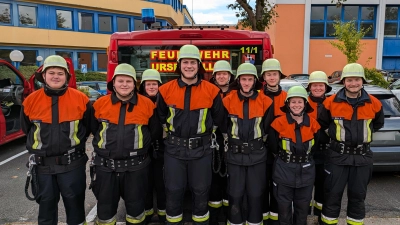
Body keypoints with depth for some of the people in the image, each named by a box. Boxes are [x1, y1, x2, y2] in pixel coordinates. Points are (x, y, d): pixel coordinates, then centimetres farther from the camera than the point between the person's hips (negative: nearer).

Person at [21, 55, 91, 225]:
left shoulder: (81, 99, -7)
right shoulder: (31, 101, -3)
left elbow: (88, 127, 5)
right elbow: (26, 130, 13)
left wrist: (75, 141, 5)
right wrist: (41, 144, 13)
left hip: (72, 163, -2)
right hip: (43, 164, 2)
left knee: (75, 203, 12)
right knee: (46, 204, 18)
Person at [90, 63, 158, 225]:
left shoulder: (147, 104, -4)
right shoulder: (100, 104, -1)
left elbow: (154, 132, 7)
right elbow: (93, 129, 13)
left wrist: (142, 147, 7)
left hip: (136, 166, -1)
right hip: (105, 166, 1)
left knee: (135, 205, 13)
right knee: (105, 206, 14)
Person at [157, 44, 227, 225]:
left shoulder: (211, 91, -5)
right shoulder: (166, 90, -3)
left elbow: (219, 120, 6)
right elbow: (160, 117, 12)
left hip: (201, 149, 0)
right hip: (174, 148, 1)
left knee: (201, 190, 11)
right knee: (173, 191, 9)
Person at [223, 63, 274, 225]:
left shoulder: (265, 102, -5)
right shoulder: (228, 101, -4)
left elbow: (268, 128, 5)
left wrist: (258, 143, 8)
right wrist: (230, 144, 8)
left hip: (257, 155, 0)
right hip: (235, 155, 0)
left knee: (256, 194, 9)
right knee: (235, 195, 8)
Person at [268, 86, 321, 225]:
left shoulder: (312, 123, -3)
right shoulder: (279, 122, -11)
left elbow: (316, 146, 10)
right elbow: (273, 147, -3)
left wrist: (305, 156, 7)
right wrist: (284, 157, 4)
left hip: (306, 171, 3)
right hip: (284, 170, -2)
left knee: (303, 206, 17)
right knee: (284, 206, 9)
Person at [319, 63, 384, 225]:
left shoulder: (374, 104, 0)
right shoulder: (331, 102, -7)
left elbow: (378, 124, 19)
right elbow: (321, 124, 7)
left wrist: (363, 133, 12)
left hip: (362, 157, 2)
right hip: (338, 155, -2)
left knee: (358, 195, 15)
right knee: (332, 194, 6)